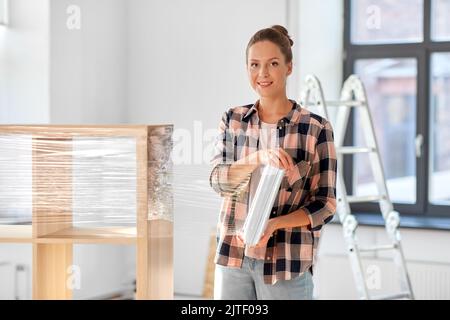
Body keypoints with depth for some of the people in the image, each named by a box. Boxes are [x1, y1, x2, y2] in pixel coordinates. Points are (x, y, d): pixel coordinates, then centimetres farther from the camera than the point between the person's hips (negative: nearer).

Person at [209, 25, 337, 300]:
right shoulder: (233, 120, 6)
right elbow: (218, 180, -5)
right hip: (232, 258, 3)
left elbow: (325, 205, -6)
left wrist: (272, 225, -21)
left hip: (287, 262, -3)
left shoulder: (316, 128, -6)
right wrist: (259, 157, -24)